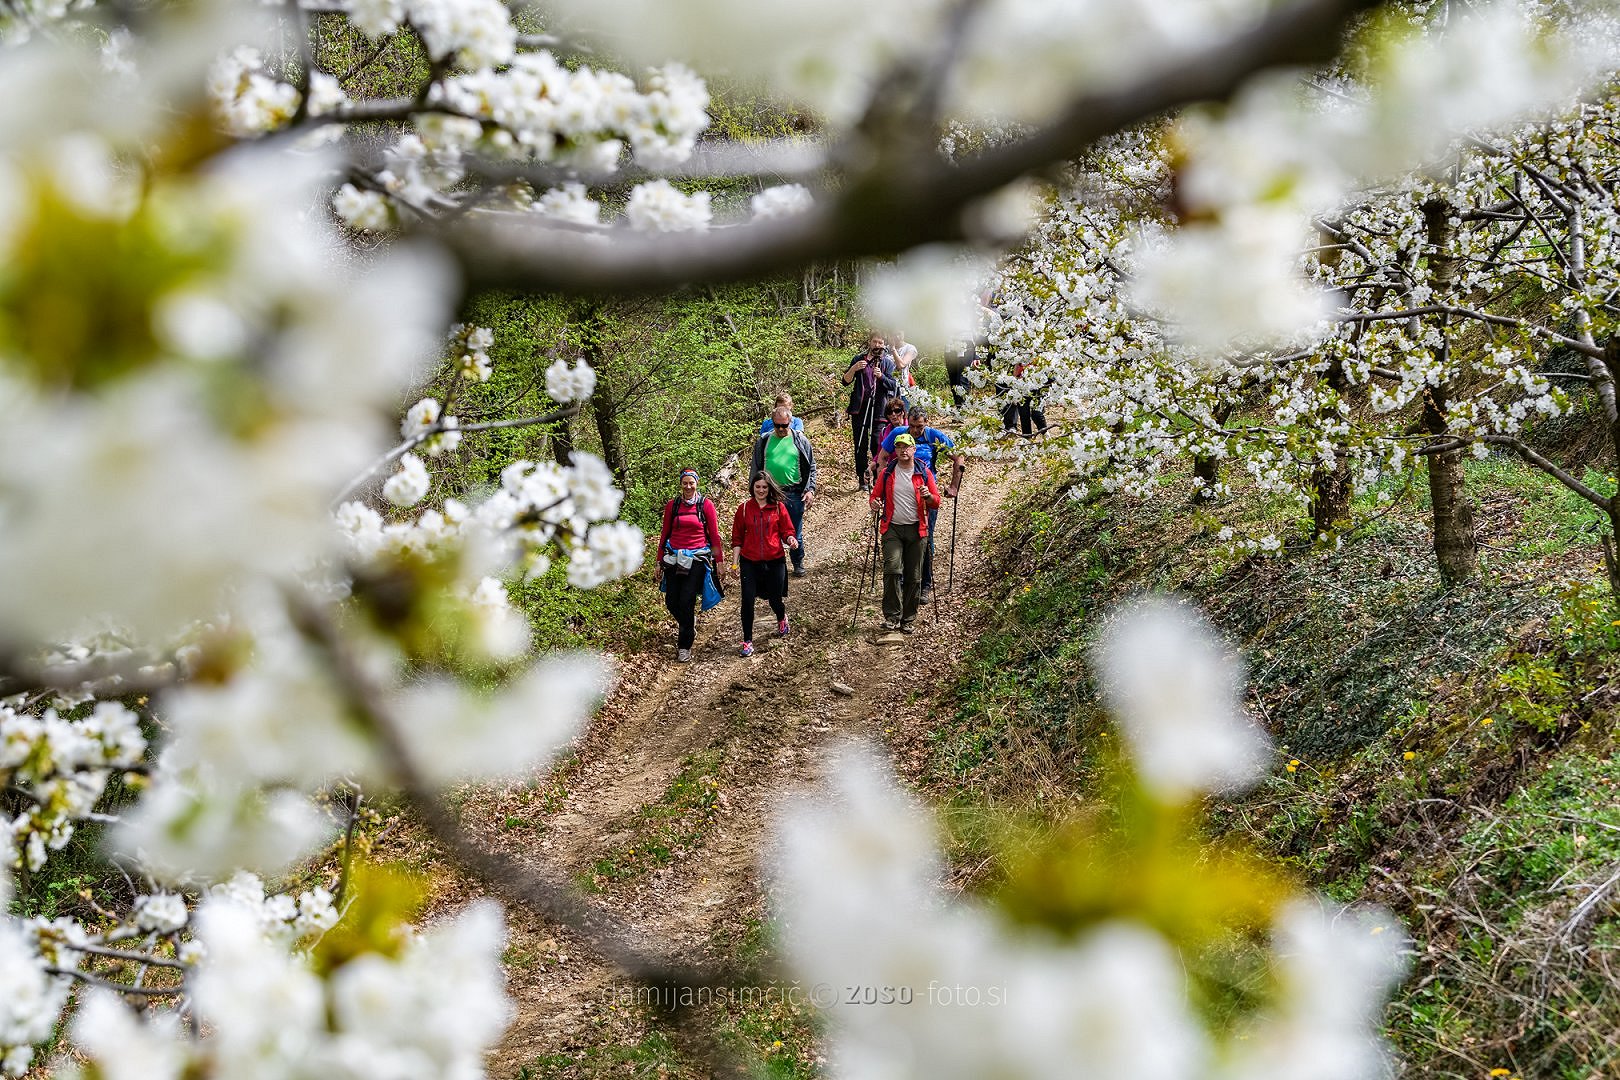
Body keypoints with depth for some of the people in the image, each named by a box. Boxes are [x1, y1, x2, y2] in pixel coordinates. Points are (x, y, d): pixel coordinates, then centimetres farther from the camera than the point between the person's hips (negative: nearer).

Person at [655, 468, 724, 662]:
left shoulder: (705, 505, 1)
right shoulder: (672, 506, 7)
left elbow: (714, 535, 4)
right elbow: (665, 534, 12)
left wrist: (719, 560, 4)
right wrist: (660, 562, 12)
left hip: (697, 558, -3)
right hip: (674, 557, 3)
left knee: (686, 602, -9)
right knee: (671, 602, 0)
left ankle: (685, 645, 3)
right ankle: (690, 623, 33)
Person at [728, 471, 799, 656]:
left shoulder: (778, 508, 1)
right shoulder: (744, 508, 2)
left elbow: (786, 531, 5)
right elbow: (737, 537, 6)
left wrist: (790, 540, -18)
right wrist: (735, 561, 2)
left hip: (774, 561, 0)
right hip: (750, 562, 0)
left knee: (775, 599, 8)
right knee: (747, 600, -9)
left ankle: (782, 619, 46)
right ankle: (747, 641, 2)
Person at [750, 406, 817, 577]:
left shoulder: (800, 441, 3)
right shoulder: (763, 441, 4)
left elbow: (811, 467, 6)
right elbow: (755, 469, 10)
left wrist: (810, 490, -2)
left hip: (794, 493, 0)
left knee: (796, 533, 8)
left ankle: (798, 564, 24)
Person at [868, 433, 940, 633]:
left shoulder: (924, 473, 6)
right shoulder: (887, 473, 7)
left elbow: (936, 503, 7)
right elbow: (874, 495, 13)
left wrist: (928, 496, -16)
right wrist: (874, 503, -11)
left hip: (916, 530, 1)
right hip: (893, 528, -1)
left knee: (913, 577, 4)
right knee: (892, 569, -20)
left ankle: (908, 620, 14)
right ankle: (892, 615, -13)